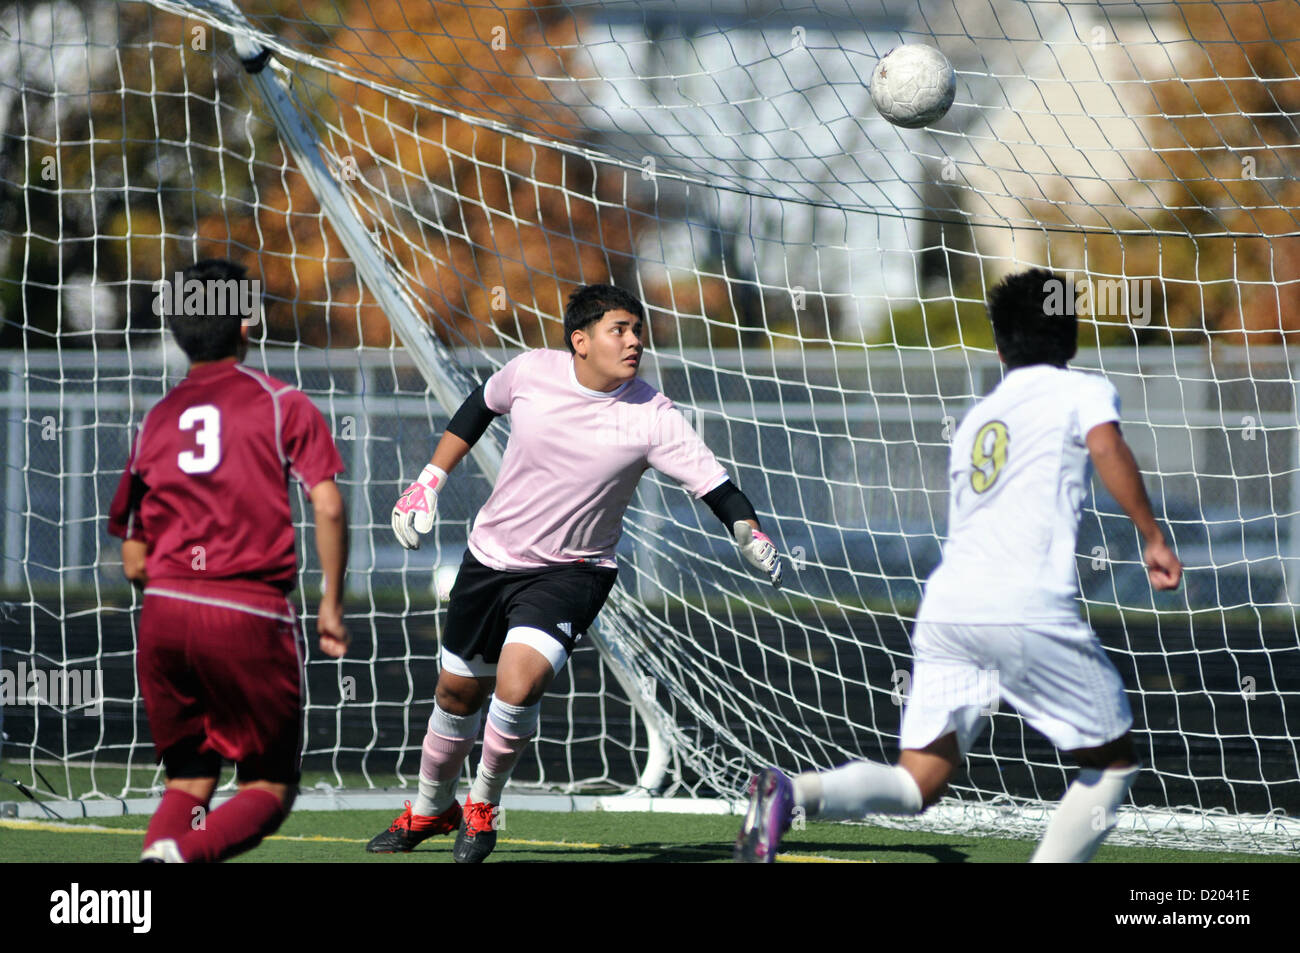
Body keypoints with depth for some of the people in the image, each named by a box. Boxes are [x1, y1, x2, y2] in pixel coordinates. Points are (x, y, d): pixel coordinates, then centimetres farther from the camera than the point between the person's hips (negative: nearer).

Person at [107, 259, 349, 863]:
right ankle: (182, 853, -23)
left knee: (187, 782, 15)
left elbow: (134, 563, 15)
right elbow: (327, 505, -8)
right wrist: (332, 603, 1)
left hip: (164, 611, 4)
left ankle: (160, 847, -17)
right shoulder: (281, 404, 5)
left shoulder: (156, 420, 15)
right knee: (270, 787, 7)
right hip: (252, 619, -4)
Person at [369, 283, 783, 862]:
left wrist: (754, 539, -37)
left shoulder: (651, 417, -18)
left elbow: (714, 486, -20)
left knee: (519, 683, -25)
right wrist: (429, 482, 10)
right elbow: (480, 406, 10)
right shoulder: (532, 370, -11)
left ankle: (484, 803, 2)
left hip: (571, 571, -3)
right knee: (457, 690, 15)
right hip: (491, 555, 3)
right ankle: (430, 809, 41)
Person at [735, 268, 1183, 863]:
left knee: (917, 784, 2)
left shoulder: (976, 418, 29)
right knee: (1112, 762, 12)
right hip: (1030, 608, -5)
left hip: (946, 606, 5)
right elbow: (1106, 447, -11)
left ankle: (793, 794, -25)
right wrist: (1152, 538, -14)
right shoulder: (1083, 391, 11)